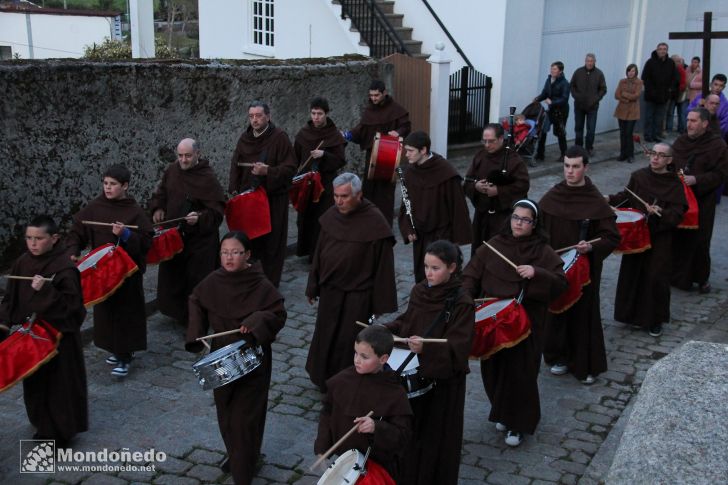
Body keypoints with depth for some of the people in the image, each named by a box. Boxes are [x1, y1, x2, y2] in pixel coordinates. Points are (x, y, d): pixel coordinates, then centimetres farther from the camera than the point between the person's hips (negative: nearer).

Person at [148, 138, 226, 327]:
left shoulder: (208, 178, -17)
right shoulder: (172, 170, 1)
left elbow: (217, 210, -19)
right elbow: (161, 192, 18)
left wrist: (200, 218, -34)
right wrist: (157, 208, 1)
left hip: (199, 238, -6)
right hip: (173, 234, 6)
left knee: (196, 278, 0)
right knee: (172, 274, 17)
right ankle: (176, 310, 36)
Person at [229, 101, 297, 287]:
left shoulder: (280, 137, -8)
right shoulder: (244, 138, 7)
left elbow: (290, 168, -11)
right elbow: (235, 167, 11)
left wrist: (268, 171, -23)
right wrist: (234, 191, 1)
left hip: (273, 198, -4)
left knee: (271, 241, 2)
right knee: (250, 239, 6)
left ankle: (270, 282, 14)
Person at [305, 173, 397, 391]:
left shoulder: (374, 222, -18)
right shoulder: (331, 216, -2)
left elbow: (383, 264, -15)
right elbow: (319, 252, 9)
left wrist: (381, 303, -13)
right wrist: (313, 286, 12)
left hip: (358, 297, -6)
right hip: (330, 291, 6)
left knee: (349, 343, 4)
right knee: (326, 338, 18)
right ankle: (326, 380, 38)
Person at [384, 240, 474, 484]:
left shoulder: (461, 303, -17)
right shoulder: (419, 291, 1)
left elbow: (458, 347, -22)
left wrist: (426, 348, -37)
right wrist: (386, 329, -4)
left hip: (444, 377, -5)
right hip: (415, 374, 5)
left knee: (437, 433, 5)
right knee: (412, 427, 14)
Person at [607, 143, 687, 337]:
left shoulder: (675, 184, -9)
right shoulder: (638, 176, 0)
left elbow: (677, 215, -14)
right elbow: (626, 196, 13)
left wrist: (660, 213, -31)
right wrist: (610, 199, -4)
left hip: (659, 238, -3)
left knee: (656, 277, -1)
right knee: (632, 273, 11)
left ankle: (655, 320, 17)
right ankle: (632, 312, 30)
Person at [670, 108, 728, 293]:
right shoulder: (681, 141, 5)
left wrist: (696, 180, -21)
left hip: (702, 202, -4)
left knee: (699, 241, 2)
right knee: (676, 237, 6)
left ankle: (702, 278, 20)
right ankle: (677, 274, 21)